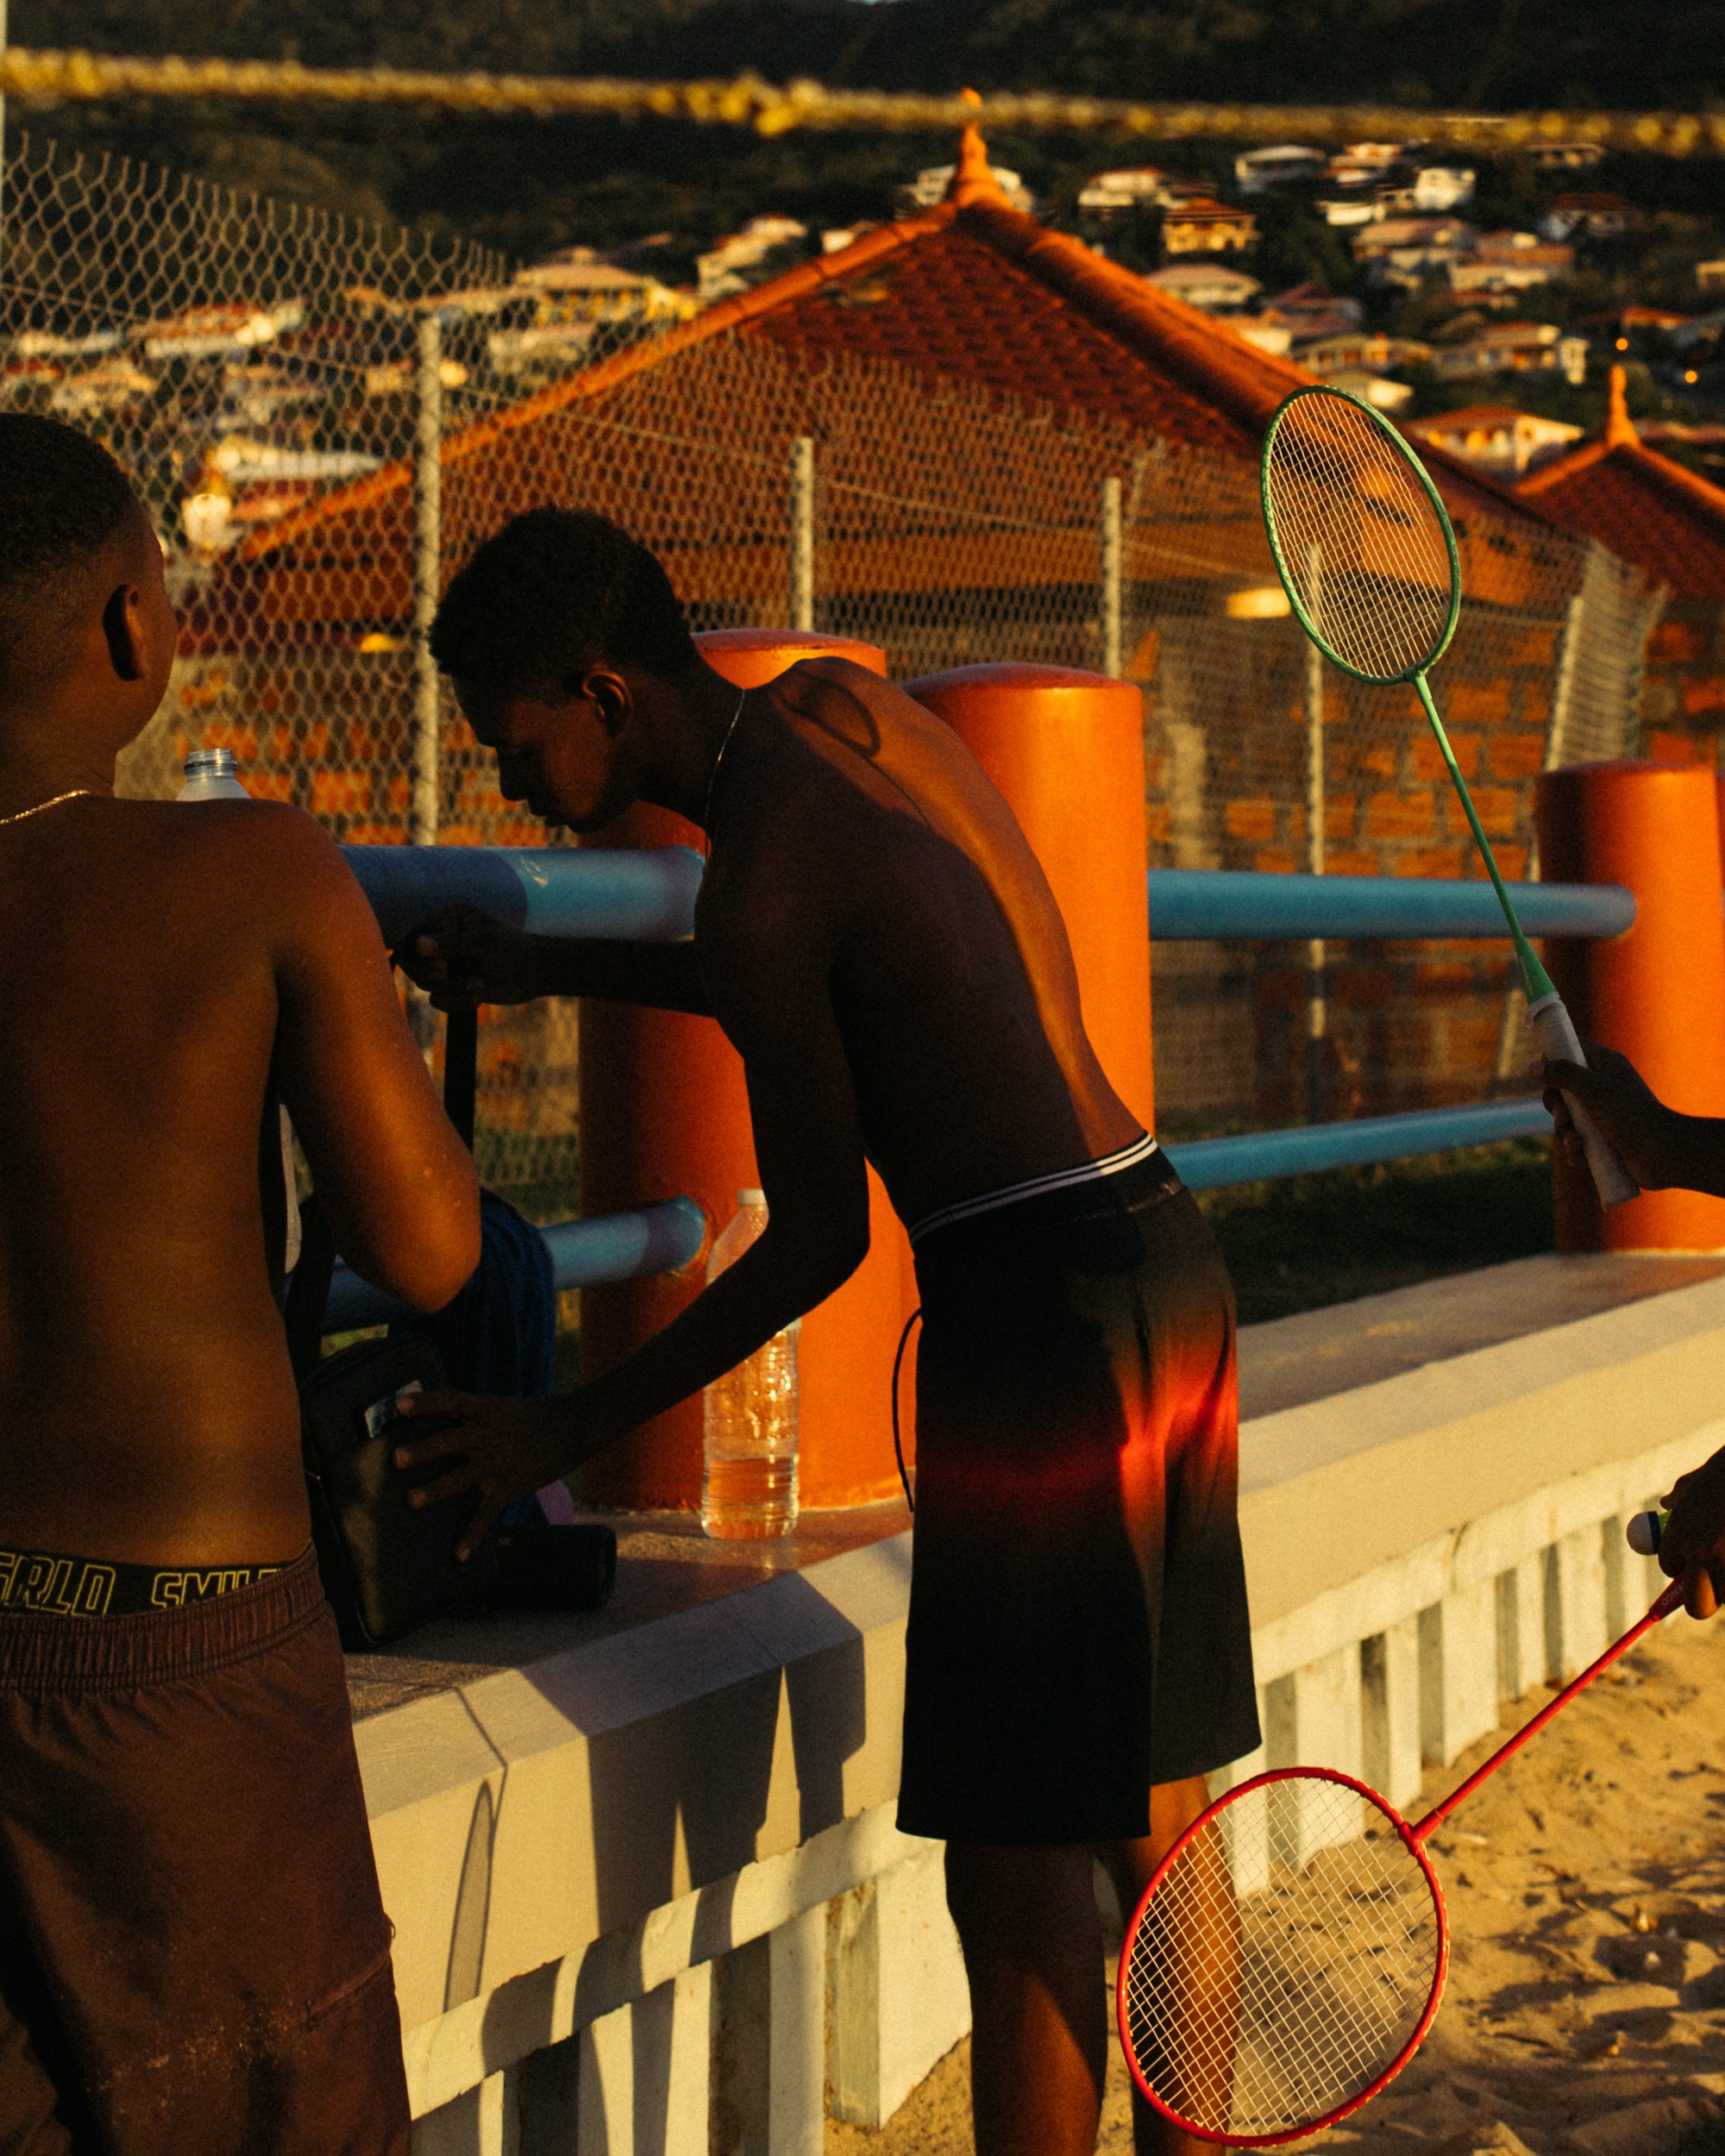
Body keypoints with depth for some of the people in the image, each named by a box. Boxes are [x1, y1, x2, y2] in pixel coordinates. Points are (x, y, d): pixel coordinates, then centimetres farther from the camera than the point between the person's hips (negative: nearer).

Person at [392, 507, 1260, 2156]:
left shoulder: (755, 888, -14)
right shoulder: (840, 704, 10)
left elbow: (818, 1244, -8)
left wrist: (575, 1427, 0)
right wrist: (550, 970, 27)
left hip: (1037, 1304, -9)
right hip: (1162, 1257, 9)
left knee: (1012, 1885, -3)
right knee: (1149, 1815, 18)